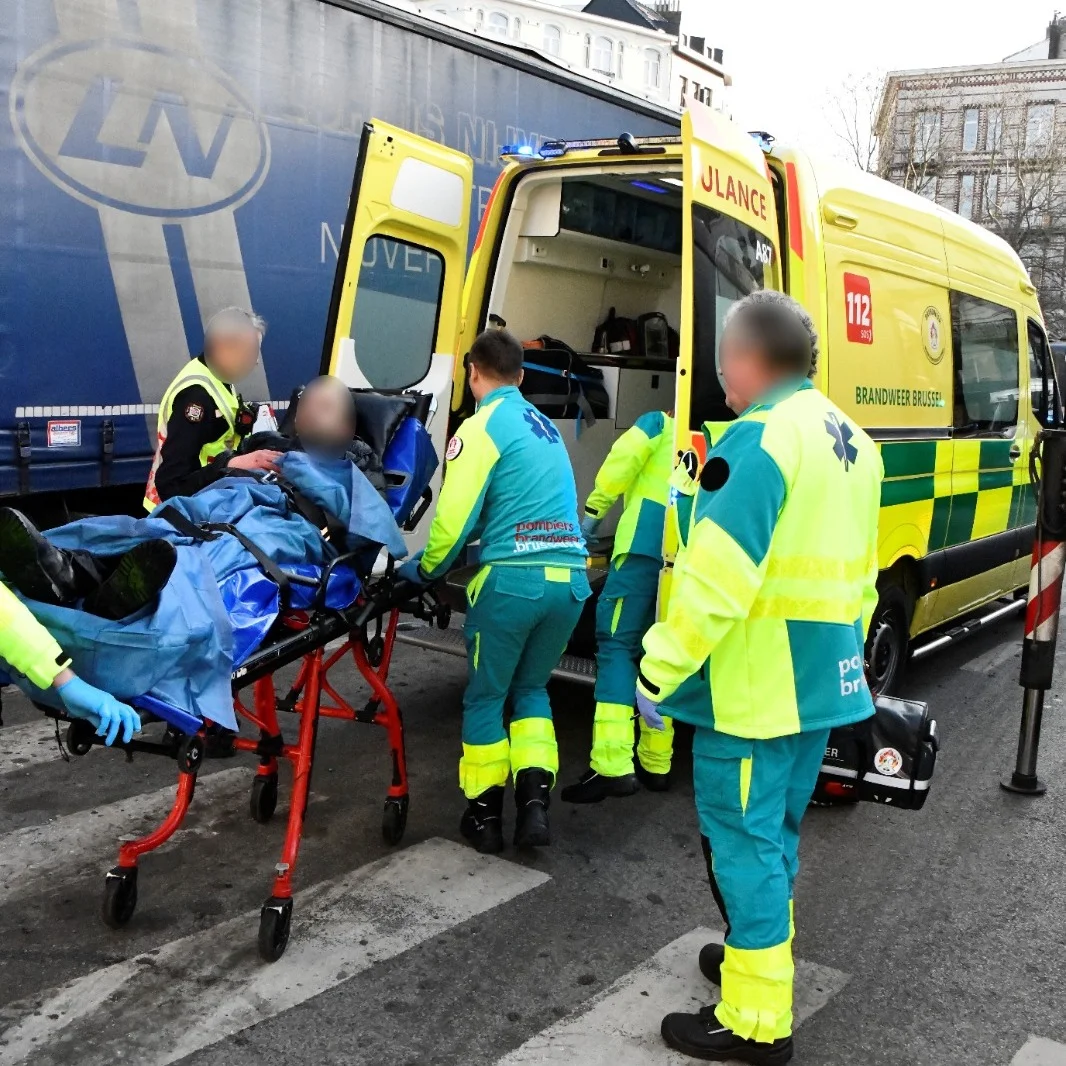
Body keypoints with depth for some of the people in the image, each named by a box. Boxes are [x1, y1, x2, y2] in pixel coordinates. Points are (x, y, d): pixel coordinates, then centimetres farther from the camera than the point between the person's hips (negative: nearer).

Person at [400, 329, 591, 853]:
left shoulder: (483, 425, -3)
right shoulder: (546, 426, 20)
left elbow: (456, 513, -8)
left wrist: (426, 569, 7)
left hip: (512, 579, -6)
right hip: (570, 579, 6)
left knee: (485, 696, 11)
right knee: (531, 689, 21)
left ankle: (485, 815, 20)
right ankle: (535, 802, 9)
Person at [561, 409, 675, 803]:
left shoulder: (658, 423, 20)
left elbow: (623, 460, 1)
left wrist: (593, 511, 4)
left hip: (645, 546, -5)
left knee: (617, 645, -8)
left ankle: (612, 765, -18)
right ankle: (655, 765, 13)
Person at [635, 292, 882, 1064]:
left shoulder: (760, 438, -18)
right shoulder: (850, 440, 12)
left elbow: (716, 575, -24)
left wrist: (660, 669, -17)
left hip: (755, 687, -9)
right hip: (821, 679, 9)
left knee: (743, 840, 1)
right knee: (777, 829, 22)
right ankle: (760, 953, 39)